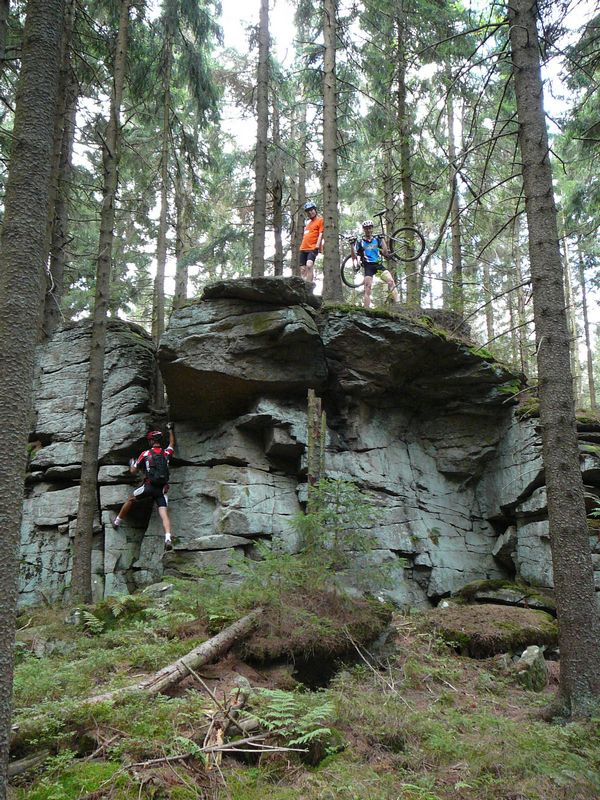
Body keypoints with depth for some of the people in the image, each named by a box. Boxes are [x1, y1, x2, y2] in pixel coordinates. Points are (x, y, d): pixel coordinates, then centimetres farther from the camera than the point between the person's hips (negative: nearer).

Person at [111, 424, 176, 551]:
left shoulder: (145, 454, 3)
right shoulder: (166, 453, 11)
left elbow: (133, 472, 12)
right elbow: (172, 444, 37)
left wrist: (132, 464, 34)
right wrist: (170, 430, 50)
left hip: (149, 487, -2)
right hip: (162, 489, 2)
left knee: (130, 500, 23)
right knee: (164, 514, -6)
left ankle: (117, 522, 36)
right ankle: (168, 539, -25)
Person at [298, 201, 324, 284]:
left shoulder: (320, 220, 3)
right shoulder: (308, 222, 23)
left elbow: (321, 234, -7)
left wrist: (317, 246, -17)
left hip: (313, 248, -8)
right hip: (303, 248, 8)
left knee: (309, 265, -28)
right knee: (302, 269, 3)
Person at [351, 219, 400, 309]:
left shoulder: (377, 239, 13)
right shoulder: (359, 241, 8)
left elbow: (385, 253, 6)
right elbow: (354, 257, 3)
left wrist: (382, 239, 2)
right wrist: (352, 244, -9)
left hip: (378, 264, 1)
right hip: (368, 266, -1)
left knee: (391, 281, -19)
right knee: (368, 287, -12)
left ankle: (398, 302, -25)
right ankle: (366, 308, -11)